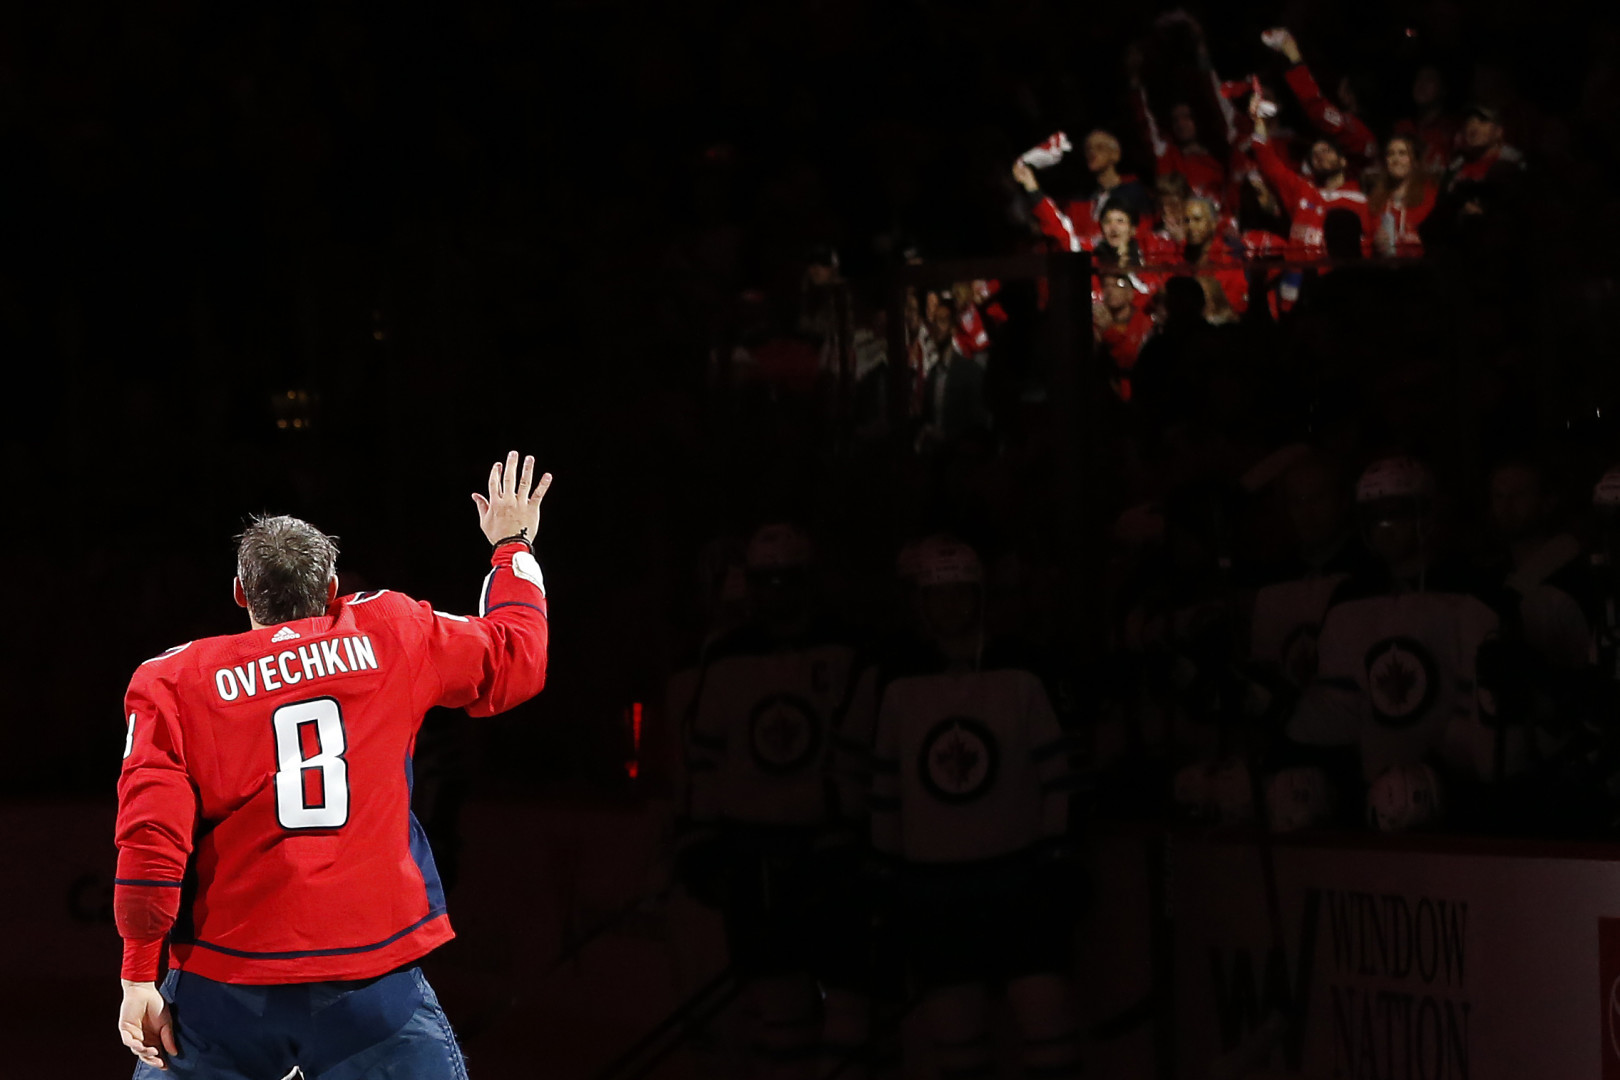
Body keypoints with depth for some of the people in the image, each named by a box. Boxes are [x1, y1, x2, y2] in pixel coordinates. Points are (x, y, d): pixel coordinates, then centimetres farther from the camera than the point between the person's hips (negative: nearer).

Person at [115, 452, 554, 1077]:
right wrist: (512, 545, 37)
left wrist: (140, 978, 2)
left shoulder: (175, 682, 3)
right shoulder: (389, 637, 6)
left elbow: (151, 839, -5)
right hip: (372, 984, 0)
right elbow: (516, 659, 20)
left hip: (226, 983, 0)